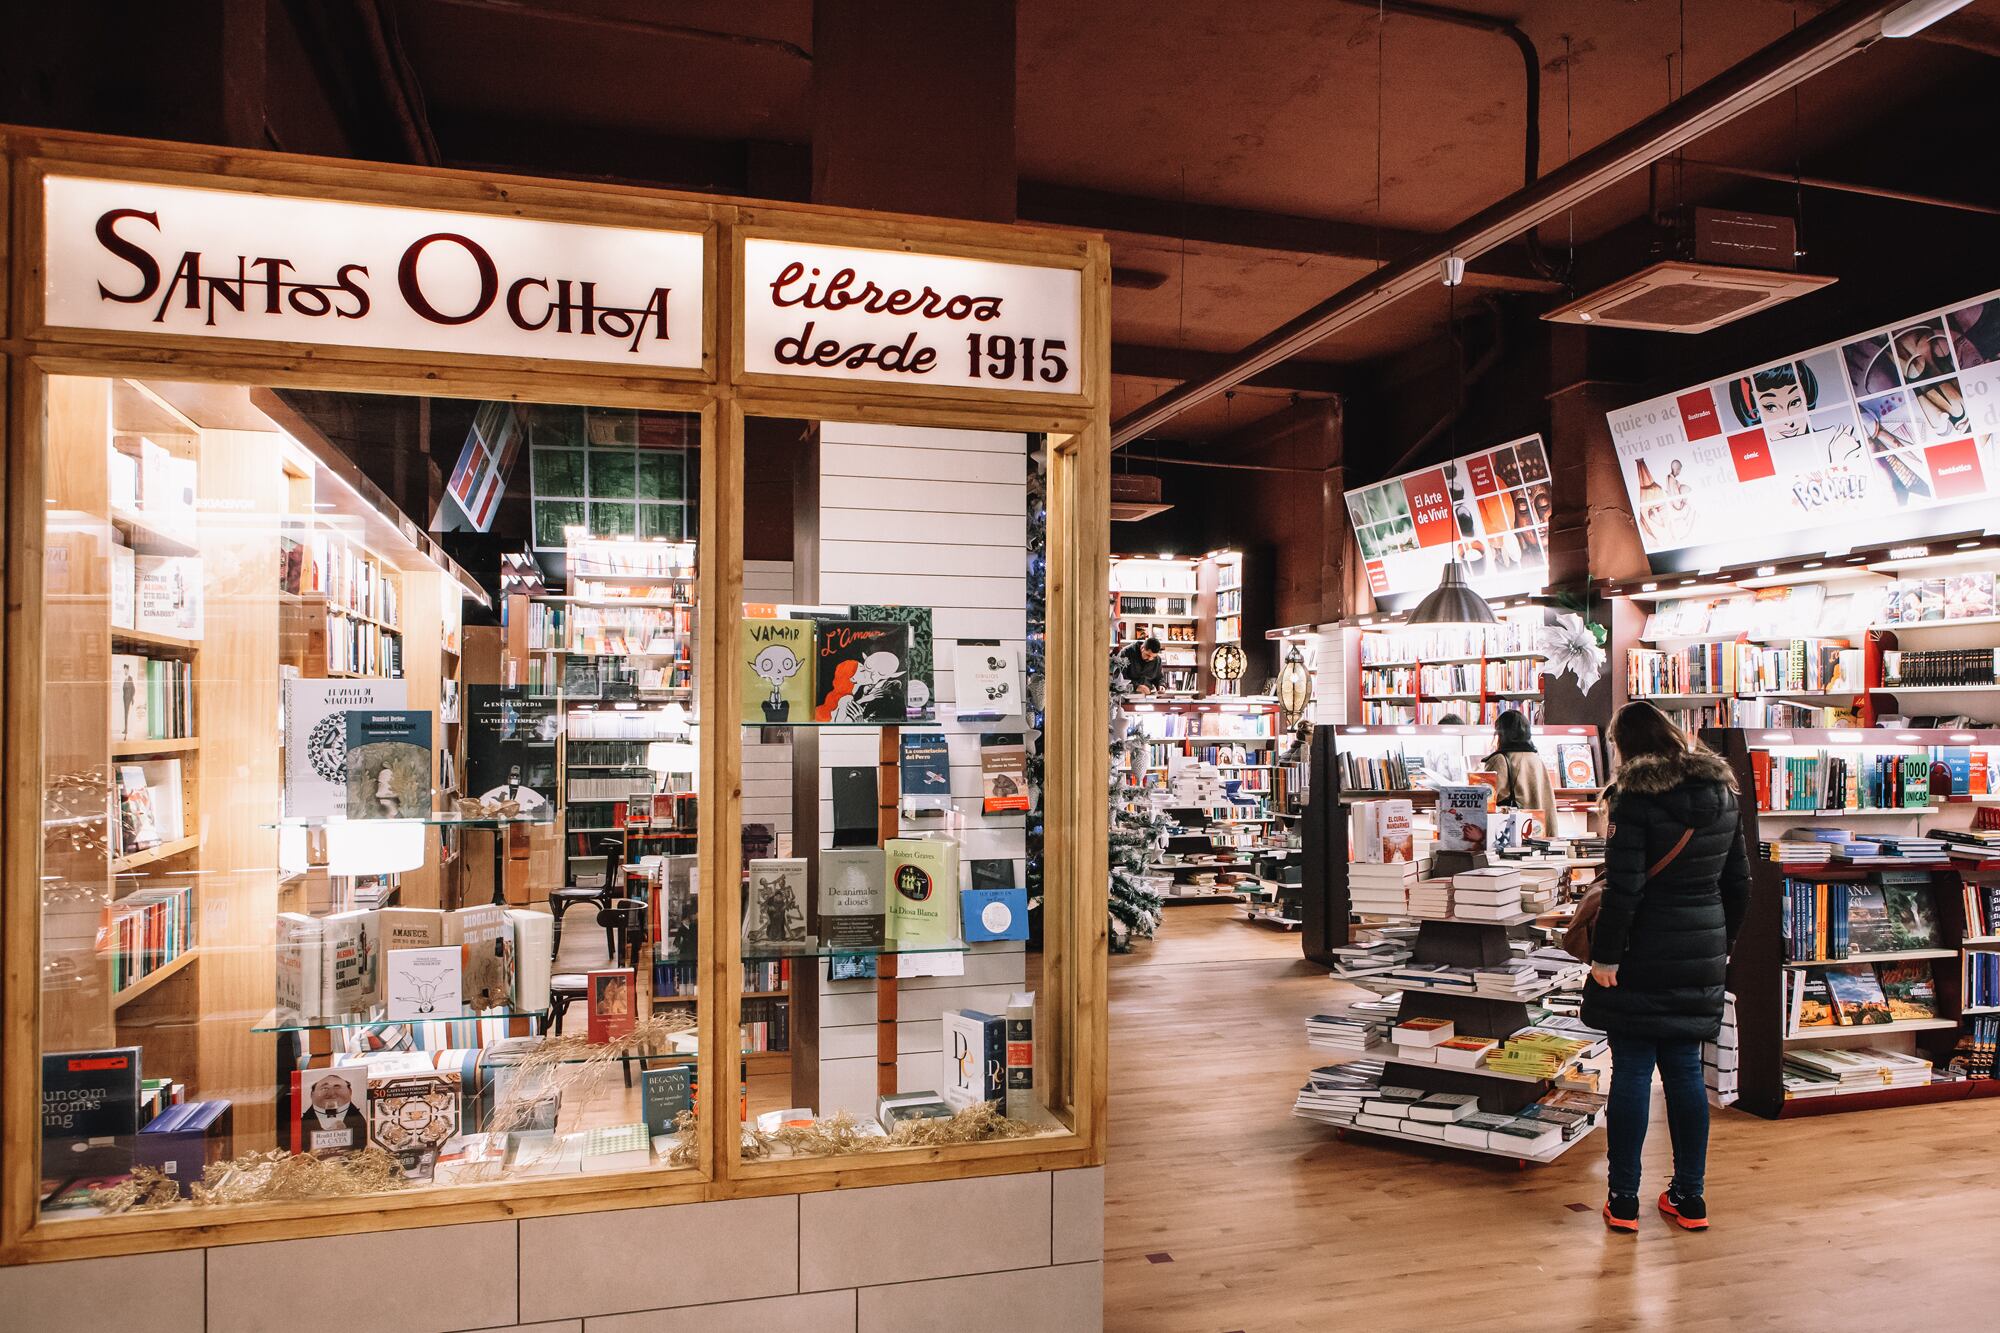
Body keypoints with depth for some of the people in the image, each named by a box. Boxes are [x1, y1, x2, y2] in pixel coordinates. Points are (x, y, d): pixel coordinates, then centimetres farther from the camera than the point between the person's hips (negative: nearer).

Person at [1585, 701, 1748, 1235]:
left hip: (1643, 958, -6)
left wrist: (1604, 956, -13)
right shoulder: (1722, 795, 7)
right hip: (1701, 957, 6)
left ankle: (1623, 1200, 9)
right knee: (1685, 1073, 14)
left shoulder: (1637, 798, -14)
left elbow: (1623, 888, -19)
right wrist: (1722, 944, 23)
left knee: (1631, 1074, 2)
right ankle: (1689, 1198, 21)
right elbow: (1738, 882, 14)